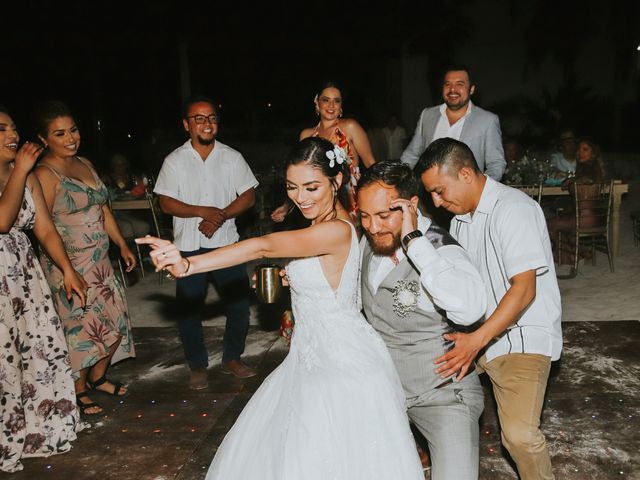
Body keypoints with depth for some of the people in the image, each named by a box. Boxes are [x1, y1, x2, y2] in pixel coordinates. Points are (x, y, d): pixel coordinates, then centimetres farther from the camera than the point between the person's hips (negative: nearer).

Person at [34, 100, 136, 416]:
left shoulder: (85, 164, 10)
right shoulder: (45, 174, -14)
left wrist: (122, 245, 16)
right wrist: (64, 268, -24)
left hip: (100, 262, 8)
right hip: (69, 266, -8)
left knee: (116, 323, 14)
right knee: (81, 328, 2)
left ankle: (98, 377, 36)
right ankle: (79, 393, 24)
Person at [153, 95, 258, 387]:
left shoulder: (232, 157, 3)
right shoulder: (174, 161, 0)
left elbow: (248, 196, -1)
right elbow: (166, 203, -4)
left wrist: (221, 216, -17)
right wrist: (203, 211, -18)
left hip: (226, 242, 1)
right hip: (188, 246, -1)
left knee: (239, 302, 3)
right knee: (190, 308, 6)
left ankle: (231, 358, 26)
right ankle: (197, 366, 26)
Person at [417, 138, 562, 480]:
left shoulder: (513, 209, -18)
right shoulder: (460, 215, 8)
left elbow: (524, 289, -24)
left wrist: (477, 340, -31)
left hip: (523, 335, -8)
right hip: (475, 332, 8)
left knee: (519, 433, -23)